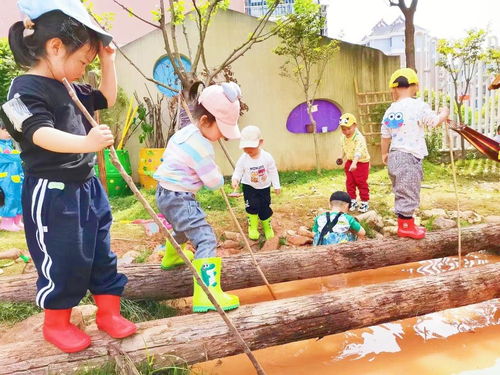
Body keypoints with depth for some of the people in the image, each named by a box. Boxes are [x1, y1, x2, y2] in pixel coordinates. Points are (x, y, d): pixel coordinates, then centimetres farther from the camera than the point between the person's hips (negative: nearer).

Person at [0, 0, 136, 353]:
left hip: (88, 187, 9)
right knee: (63, 262, 3)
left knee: (101, 253, 15)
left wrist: (108, 60, 12)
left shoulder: (70, 88, 10)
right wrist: (85, 142, -48)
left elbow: (107, 98, 23)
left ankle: (109, 311, 31)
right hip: (52, 194, -8)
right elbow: (42, 134, -31)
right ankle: (56, 323, 27)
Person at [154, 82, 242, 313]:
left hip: (165, 192, 10)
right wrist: (219, 179, 7)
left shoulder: (183, 133, 8)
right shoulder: (201, 146, -21)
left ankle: (172, 256, 62)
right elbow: (215, 182, -15)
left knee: (184, 227, 35)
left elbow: (167, 156, 23)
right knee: (206, 239, -17)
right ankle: (207, 294, -25)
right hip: (179, 198, -10)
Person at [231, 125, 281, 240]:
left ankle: (267, 226, 32)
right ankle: (253, 227, 9)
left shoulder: (267, 157, -16)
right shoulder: (243, 159, -16)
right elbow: (238, 171, -11)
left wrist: (276, 185, -3)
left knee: (265, 208, 6)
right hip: (249, 187, -1)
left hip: (264, 187, 1)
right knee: (252, 206, -14)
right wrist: (235, 179, -34)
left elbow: (273, 172, -6)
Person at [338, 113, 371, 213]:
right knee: (349, 183, 10)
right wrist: (342, 158, 22)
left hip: (361, 162, -7)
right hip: (349, 162, 7)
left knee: (361, 183, 1)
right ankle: (352, 201, 23)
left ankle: (365, 202, 14)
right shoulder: (344, 137, -2)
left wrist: (354, 163, -52)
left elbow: (358, 152, -40)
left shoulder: (359, 138, -27)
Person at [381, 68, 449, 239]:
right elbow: (435, 121, 0)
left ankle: (403, 224, 29)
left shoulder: (390, 111, 6)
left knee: (400, 193, 18)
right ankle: (406, 226, 13)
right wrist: (444, 113, 22)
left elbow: (385, 136, 13)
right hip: (410, 157, -7)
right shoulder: (418, 106, -10)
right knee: (408, 194, 3)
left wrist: (384, 154, 28)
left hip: (394, 156, 7)